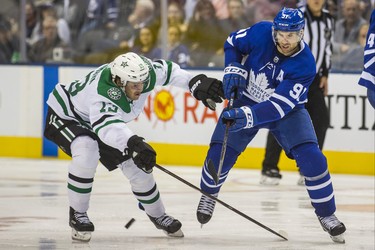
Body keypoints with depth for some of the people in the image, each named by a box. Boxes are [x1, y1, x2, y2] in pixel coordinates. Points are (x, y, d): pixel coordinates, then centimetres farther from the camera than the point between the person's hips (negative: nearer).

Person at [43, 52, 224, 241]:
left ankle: (157, 215, 27)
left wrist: (196, 83, -14)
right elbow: (106, 125, -63)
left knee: (136, 166, 3)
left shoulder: (138, 72, -25)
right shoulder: (102, 94, -46)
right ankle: (77, 214, -18)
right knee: (86, 154, -36)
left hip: (102, 122, 7)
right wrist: (134, 144, -79)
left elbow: (165, 71, -5)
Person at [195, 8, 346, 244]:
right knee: (219, 155, -6)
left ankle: (327, 214, 0)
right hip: (245, 100, 2)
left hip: (287, 109, -2)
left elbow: (279, 105, -36)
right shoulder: (261, 32, -24)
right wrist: (234, 70, -18)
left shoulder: (305, 65, -30)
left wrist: (248, 117, -47)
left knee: (312, 158, -18)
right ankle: (208, 195, 26)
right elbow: (233, 43, -2)